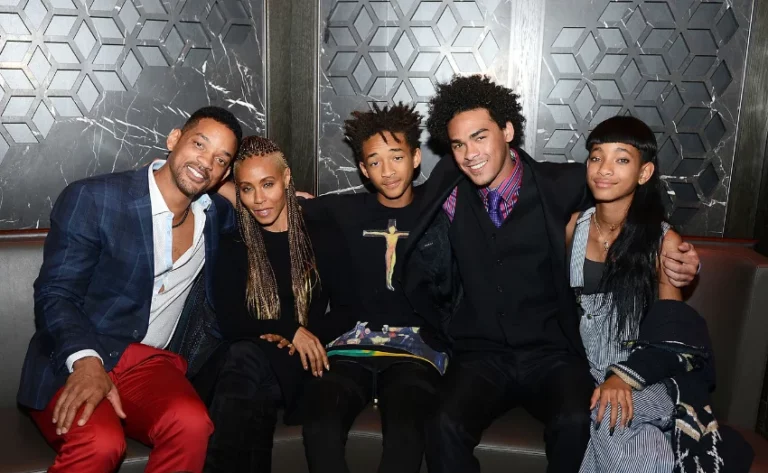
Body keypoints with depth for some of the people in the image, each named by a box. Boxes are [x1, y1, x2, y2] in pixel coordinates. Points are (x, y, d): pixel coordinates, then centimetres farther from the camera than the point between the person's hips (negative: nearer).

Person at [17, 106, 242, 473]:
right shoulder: (92, 199, -7)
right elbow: (55, 294, -9)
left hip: (151, 363, 4)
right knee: (100, 442, -35)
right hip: (71, 366, -3)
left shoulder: (217, 215, 7)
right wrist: (85, 360, -26)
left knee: (192, 424, -30)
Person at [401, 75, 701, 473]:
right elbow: (418, 278, 11)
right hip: (481, 356, 1)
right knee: (446, 427, -27)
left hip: (552, 355, -1)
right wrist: (449, 328, 2)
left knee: (577, 425, -29)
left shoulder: (562, 187, -5)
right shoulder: (451, 199, 1)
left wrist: (676, 257, -13)